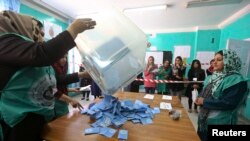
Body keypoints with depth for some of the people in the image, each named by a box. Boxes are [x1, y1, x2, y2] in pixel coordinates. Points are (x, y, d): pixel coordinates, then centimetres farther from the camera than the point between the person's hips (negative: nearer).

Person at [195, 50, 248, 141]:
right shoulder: (213, 77, 6)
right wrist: (199, 98, -8)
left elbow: (229, 103, -26)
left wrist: (204, 102, -21)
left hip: (219, 123, -7)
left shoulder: (237, 80, -17)